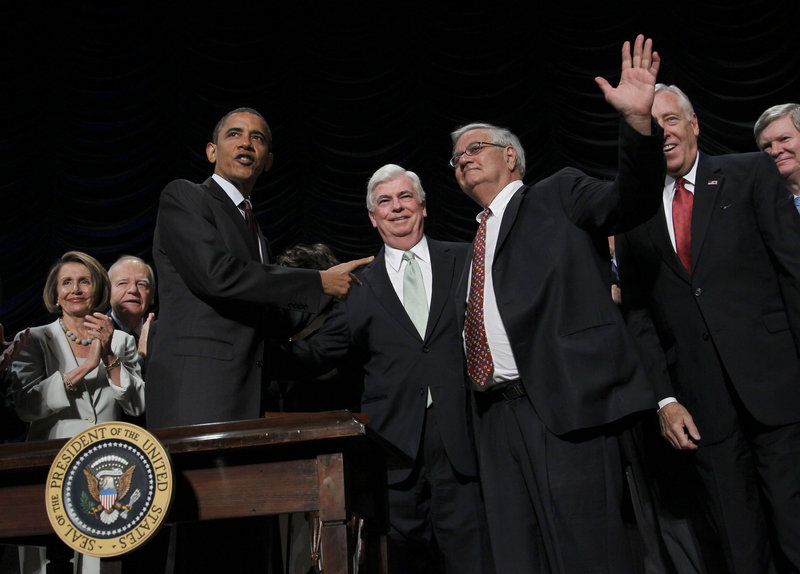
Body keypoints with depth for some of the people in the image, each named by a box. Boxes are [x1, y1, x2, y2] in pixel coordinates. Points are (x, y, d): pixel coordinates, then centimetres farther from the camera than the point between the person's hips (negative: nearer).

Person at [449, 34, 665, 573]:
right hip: (497, 417, 6)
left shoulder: (560, 195, 9)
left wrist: (638, 120, -23)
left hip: (566, 405, -6)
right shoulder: (474, 242, 25)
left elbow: (633, 200, -8)